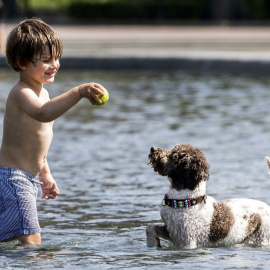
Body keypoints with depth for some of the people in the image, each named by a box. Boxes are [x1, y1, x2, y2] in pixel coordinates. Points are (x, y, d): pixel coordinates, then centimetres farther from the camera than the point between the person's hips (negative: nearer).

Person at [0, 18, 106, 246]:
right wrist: (79, 92, -49)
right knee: (30, 243, -19)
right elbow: (43, 113, -41)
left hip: (27, 179, 10)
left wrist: (45, 174, 32)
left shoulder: (42, 93, 16)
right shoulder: (21, 93, -17)